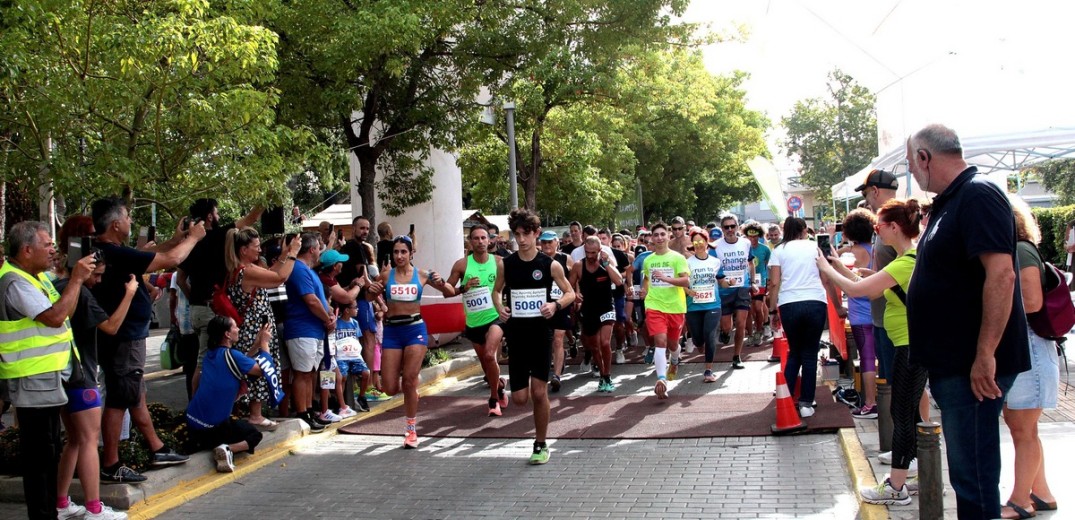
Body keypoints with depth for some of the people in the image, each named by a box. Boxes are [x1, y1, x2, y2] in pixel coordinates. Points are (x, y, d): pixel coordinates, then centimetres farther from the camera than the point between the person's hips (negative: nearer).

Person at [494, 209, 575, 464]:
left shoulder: (550, 264, -5)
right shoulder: (506, 264, 0)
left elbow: (570, 293, 4)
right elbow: (497, 290, 15)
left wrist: (555, 305, -16)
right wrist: (499, 307, -6)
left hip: (541, 334, -2)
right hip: (516, 335, 2)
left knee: (539, 393, -4)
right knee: (520, 398, 0)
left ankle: (541, 445, 13)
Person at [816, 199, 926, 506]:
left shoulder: (906, 262, -21)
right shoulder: (909, 259, 11)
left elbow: (856, 289, -25)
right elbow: (871, 290, 15)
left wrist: (827, 269, -10)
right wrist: (841, 267, 9)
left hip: (912, 348, -10)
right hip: (909, 346, 10)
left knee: (902, 414, -4)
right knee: (907, 412, 16)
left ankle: (896, 489, 3)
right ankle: (904, 473, 25)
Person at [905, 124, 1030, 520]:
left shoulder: (978, 196, -16)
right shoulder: (948, 202, 16)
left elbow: (1001, 274, -25)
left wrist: (985, 355, -27)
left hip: (974, 367, -10)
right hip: (952, 364, 10)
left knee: (973, 476, -5)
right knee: (965, 471, 17)